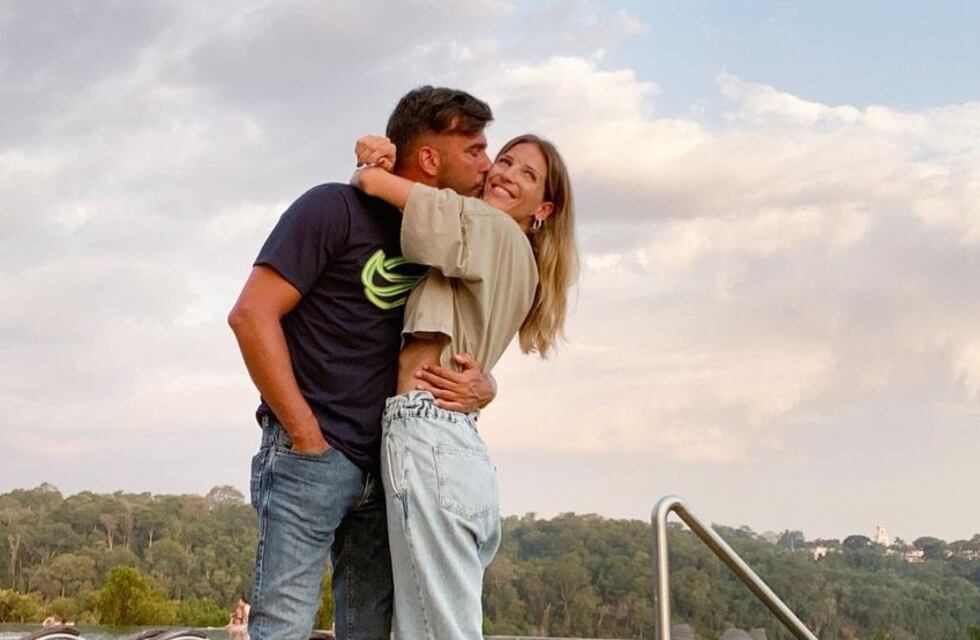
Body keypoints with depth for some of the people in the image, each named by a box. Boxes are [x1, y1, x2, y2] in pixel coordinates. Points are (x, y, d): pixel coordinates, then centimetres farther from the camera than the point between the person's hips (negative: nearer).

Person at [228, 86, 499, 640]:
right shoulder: (337, 210, -5)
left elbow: (470, 363, 21)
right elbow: (252, 316, -12)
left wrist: (481, 388, -5)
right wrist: (305, 436, -13)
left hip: (384, 467, 7)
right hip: (311, 457, -7)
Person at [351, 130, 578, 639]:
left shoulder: (496, 231, 0)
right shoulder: (509, 261, 25)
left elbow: (372, 183, -3)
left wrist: (368, 174, 21)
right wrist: (380, 159, 8)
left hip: (426, 437, -9)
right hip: (458, 444, 9)